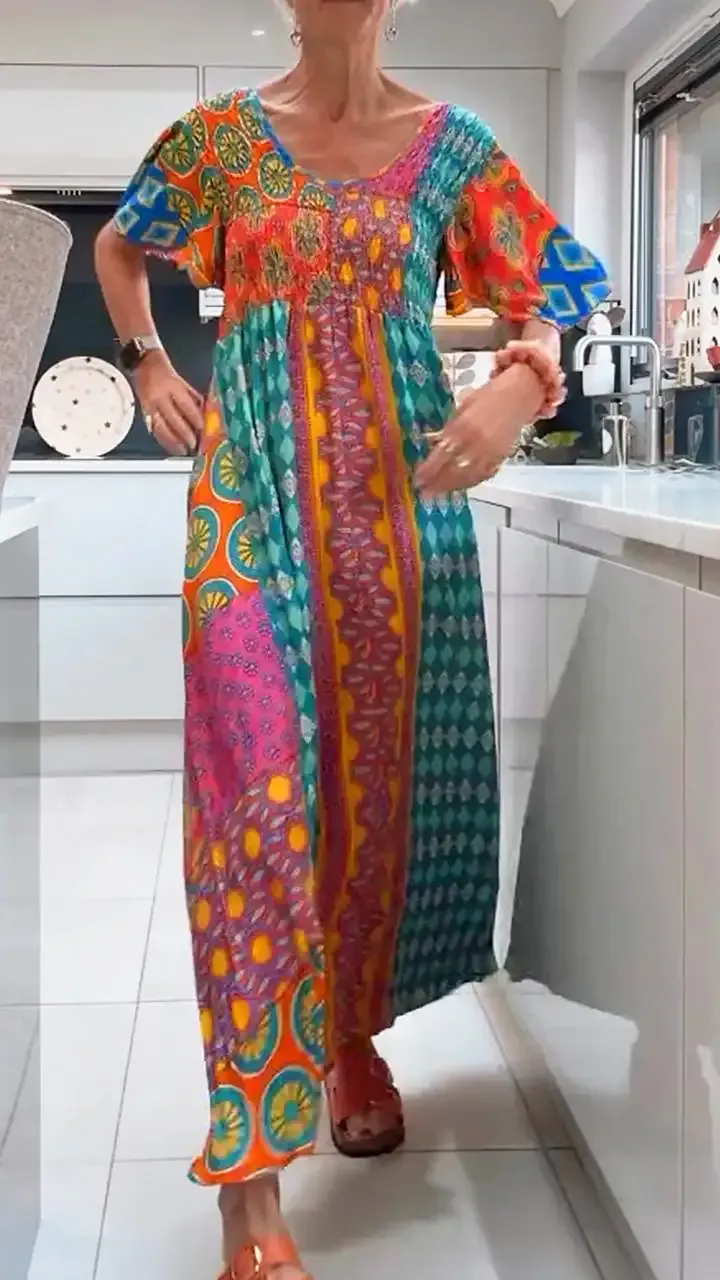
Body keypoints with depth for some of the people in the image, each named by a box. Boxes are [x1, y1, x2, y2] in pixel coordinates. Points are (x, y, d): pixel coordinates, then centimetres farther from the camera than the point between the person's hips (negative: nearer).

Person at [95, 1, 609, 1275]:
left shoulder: (451, 146, 7)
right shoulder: (219, 134, 8)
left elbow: (551, 293, 5)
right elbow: (118, 248, 25)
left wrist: (520, 383, -15)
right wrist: (150, 369, 12)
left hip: (399, 494, 2)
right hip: (253, 493, -1)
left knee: (385, 768, 6)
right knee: (260, 775, -11)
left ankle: (353, 1029, 32)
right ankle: (251, 1178, -10)